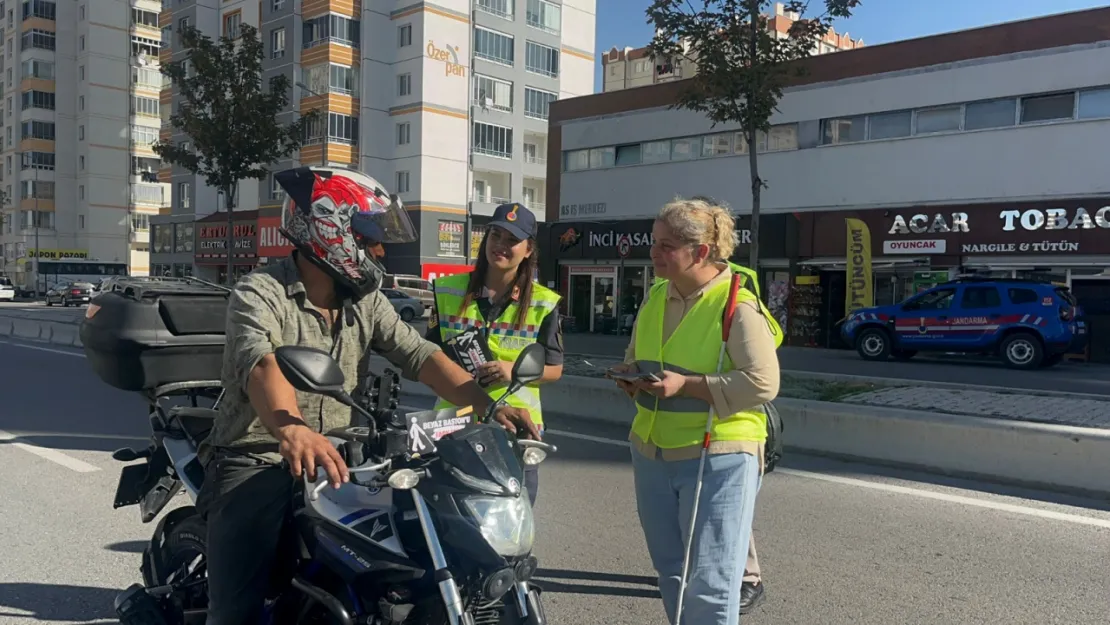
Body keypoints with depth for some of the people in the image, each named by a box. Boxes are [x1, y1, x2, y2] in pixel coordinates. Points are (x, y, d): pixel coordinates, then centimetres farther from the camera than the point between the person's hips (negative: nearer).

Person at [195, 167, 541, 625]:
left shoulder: (365, 301, 8)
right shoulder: (259, 293, -13)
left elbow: (417, 354, -3)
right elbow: (260, 363, -33)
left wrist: (486, 405, -19)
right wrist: (291, 429, -54)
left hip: (336, 461, 6)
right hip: (256, 462, -5)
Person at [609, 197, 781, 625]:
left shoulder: (738, 305, -14)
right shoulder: (655, 298, 7)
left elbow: (763, 383, -20)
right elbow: (636, 357, 21)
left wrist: (687, 384, -24)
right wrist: (632, 375, -3)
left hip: (717, 457, -7)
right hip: (652, 453, 7)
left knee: (709, 586, -1)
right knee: (671, 574, 21)